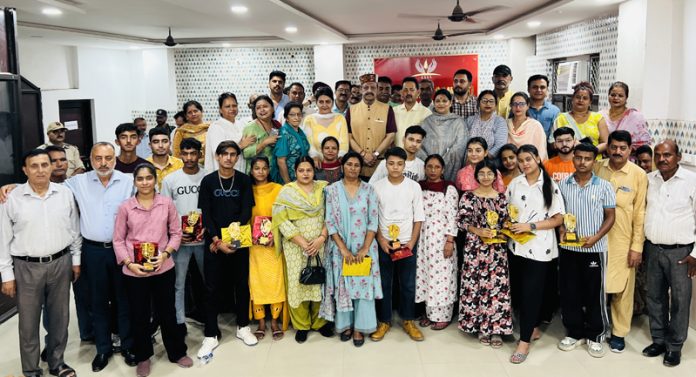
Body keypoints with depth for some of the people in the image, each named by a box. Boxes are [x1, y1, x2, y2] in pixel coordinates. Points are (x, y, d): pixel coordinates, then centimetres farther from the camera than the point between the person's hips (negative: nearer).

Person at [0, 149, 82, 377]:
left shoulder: (65, 194, 0)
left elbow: (74, 230, 8)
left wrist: (76, 260, 9)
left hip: (60, 263, 2)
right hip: (26, 267, -2)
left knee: (59, 317, 13)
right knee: (29, 322, 9)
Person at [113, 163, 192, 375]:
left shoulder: (167, 204, -2)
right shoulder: (125, 207, -3)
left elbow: (176, 233, 2)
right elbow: (118, 240, -1)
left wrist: (165, 254, -13)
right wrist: (129, 263, -13)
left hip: (163, 269, 0)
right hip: (134, 272, 0)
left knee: (167, 312, 13)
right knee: (139, 315, 13)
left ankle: (177, 352, 32)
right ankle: (143, 357, 33)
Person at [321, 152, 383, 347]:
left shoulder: (369, 190, 0)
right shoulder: (332, 190, -1)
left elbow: (373, 221, -3)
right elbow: (330, 222, -5)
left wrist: (365, 248, -12)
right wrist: (343, 249, -12)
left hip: (364, 247, 0)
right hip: (340, 247, 0)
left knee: (364, 284, 2)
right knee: (342, 285, 7)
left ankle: (359, 328, 14)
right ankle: (345, 324, 22)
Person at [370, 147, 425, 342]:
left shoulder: (414, 186, -2)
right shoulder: (376, 186, -3)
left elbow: (418, 217, 0)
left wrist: (412, 242, -7)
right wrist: (381, 240, -9)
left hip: (407, 243, 0)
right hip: (384, 243, 0)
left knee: (408, 284, 8)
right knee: (383, 283, 7)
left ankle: (408, 320, 23)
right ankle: (384, 321, 21)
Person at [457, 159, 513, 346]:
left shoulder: (501, 197, 7)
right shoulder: (468, 196, 0)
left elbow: (506, 222, 11)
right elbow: (461, 220, -4)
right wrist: (478, 231, -17)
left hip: (497, 248, 2)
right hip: (475, 248, -2)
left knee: (497, 285, 0)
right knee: (475, 285, 1)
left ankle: (496, 328, 10)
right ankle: (481, 327, 13)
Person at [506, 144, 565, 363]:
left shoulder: (549, 186, -6)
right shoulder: (514, 184, 6)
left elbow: (558, 219, -8)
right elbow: (507, 211, 14)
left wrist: (530, 226, -17)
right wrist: (509, 225, -6)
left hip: (539, 248, -4)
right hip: (517, 246, 4)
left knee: (531, 293, -2)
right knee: (519, 291, 10)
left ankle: (524, 341, 6)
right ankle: (533, 329, 31)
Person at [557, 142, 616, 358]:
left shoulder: (604, 186, -3)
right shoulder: (563, 185, 3)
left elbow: (610, 216, -2)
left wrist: (596, 237, -15)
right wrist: (562, 231, -9)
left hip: (595, 248, -2)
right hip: (568, 248, 2)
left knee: (594, 293, 6)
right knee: (569, 292, 9)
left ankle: (595, 336, 21)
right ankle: (574, 333, 25)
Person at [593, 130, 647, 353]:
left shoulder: (639, 175, -5)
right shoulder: (597, 169, 1)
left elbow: (640, 212, -5)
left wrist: (637, 246, -7)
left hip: (623, 240, -2)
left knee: (622, 288, 6)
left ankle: (619, 332, 21)